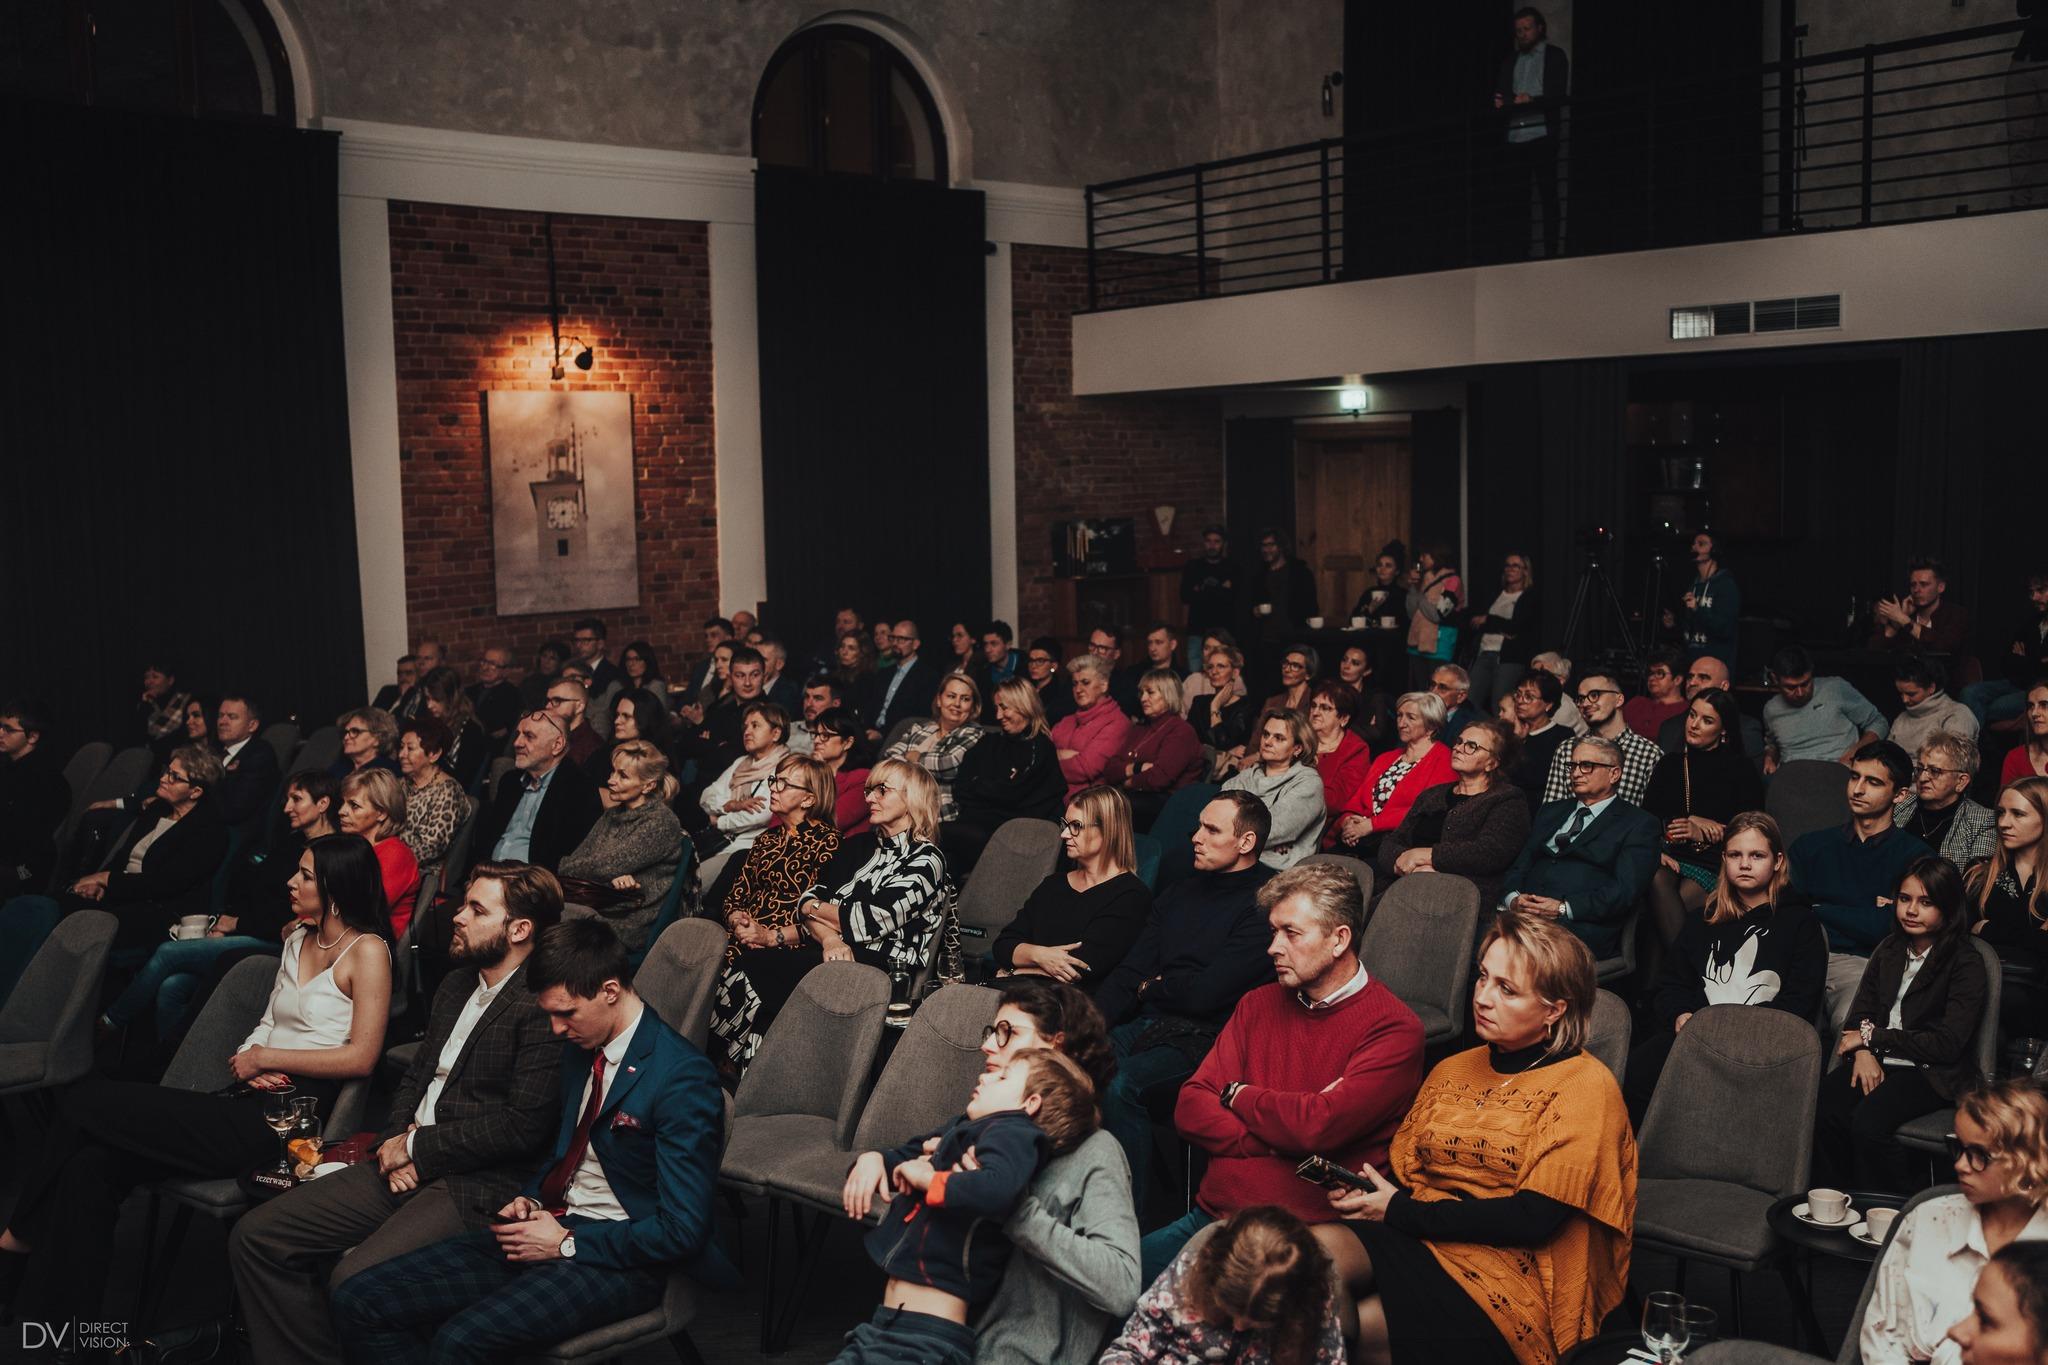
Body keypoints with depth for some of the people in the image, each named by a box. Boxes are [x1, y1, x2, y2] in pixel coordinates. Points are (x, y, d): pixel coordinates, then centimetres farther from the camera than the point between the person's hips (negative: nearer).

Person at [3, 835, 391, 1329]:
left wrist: (266, 1057, -8)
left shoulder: (367, 950, -6)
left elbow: (361, 1057, -14)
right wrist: (247, 1059, -1)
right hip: (245, 1103, 8)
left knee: (83, 1100, -10)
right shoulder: (299, 938, 19)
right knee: (90, 1164, -12)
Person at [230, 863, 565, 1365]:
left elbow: (521, 1126, -19)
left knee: (353, 1281, -29)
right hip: (406, 1168, 9)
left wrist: (416, 1146, -9)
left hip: (475, 1187, -9)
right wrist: (397, 1139, 1)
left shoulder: (541, 1008, -15)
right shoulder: (456, 985, 15)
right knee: (254, 1237, 0)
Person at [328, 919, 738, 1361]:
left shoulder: (683, 1078, -17)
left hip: (615, 1257, -9)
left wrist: (567, 1242, -14)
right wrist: (532, 1199, 5)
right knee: (358, 1300, -6)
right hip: (551, 1226, 9)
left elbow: (681, 1230, -19)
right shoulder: (581, 1050, 10)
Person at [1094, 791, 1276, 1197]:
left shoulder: (1263, 902, -9)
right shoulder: (1181, 893, 18)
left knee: (1118, 1085, -32)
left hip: (1205, 1035, -7)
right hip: (1145, 1025, 7)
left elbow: (1204, 994, -16)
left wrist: (1152, 987, 5)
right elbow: (1127, 974, 12)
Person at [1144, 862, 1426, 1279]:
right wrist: (1281, 1138, -11)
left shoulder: (1393, 1028, -6)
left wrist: (1239, 1096, 0)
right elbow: (1190, 1109, 5)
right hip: (1210, 1216, 6)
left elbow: (1318, 1127, -19)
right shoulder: (1258, 1005, 15)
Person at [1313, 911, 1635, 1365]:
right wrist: (1355, 1187, -9)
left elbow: (1533, 1219, -14)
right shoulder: (1452, 1070, 18)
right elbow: (1401, 1168, 16)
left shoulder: (1585, 1087, -4)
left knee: (1349, 1327, -26)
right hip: (1418, 1241, 6)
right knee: (1315, 1248, -27)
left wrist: (1400, 1210, -11)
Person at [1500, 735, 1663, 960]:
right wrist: (1514, 898, -4)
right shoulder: (1550, 811, 29)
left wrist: (1564, 908, -14)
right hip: (1521, 914, 5)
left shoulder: (1638, 823, 10)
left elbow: (1625, 890, -4)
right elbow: (1518, 867, 19)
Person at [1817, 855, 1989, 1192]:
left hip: (1934, 1073, -5)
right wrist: (1863, 1052, -10)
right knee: (1821, 1111, -25)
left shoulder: (1967, 964, -5)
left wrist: (1873, 1036, -8)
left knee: (1869, 1121, -33)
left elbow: (1947, 1044, -12)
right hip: (1878, 1062, 5)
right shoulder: (1890, 949, 14)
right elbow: (1861, 1012, 12)